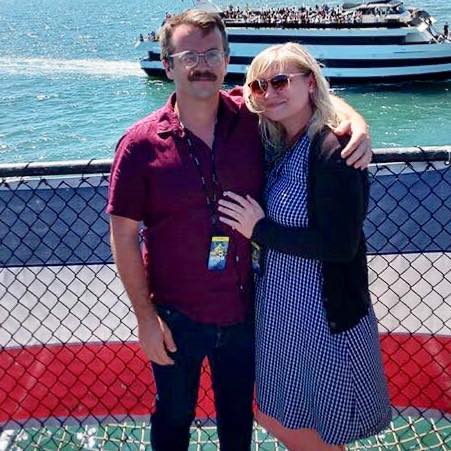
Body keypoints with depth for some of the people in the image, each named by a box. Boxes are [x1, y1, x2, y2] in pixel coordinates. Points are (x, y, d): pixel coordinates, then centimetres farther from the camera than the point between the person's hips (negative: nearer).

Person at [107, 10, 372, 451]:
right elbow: (123, 236, -10)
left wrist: (356, 123, -14)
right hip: (176, 317, -2)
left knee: (238, 414, 25)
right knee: (174, 415, 22)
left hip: (243, 311, 2)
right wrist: (145, 316, -10)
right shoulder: (141, 143, -15)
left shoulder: (249, 117, -9)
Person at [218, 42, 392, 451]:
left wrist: (260, 229, -19)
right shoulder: (280, 147, 3)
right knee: (275, 417, 23)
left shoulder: (332, 149, -21)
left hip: (326, 316, -8)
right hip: (280, 308, 8)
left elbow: (340, 244, -25)